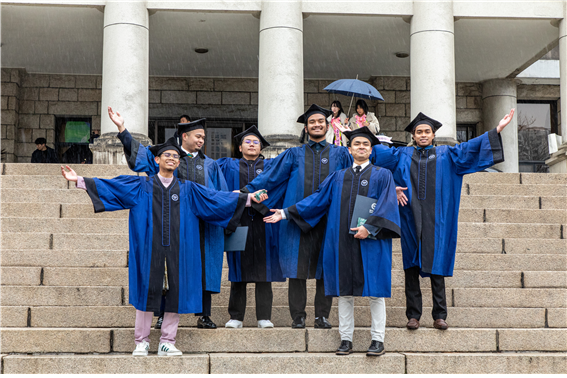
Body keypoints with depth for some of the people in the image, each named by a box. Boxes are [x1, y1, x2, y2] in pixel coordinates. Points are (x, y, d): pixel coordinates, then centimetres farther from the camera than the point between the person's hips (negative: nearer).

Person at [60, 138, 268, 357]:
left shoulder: (188, 189, 13)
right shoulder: (142, 186, 9)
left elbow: (217, 199, 12)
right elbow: (108, 187, 4)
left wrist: (249, 198, 6)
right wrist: (79, 180, -5)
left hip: (177, 250, 2)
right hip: (150, 248, -2)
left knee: (176, 292, -1)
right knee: (147, 291, -2)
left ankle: (167, 342, 9)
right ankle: (142, 342, 9)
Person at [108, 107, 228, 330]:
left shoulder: (210, 165, 14)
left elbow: (223, 196, 14)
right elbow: (139, 152, 4)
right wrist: (122, 128, -5)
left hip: (202, 226, 2)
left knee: (202, 269, 1)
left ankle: (204, 316, 7)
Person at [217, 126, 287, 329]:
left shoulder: (271, 166, 15)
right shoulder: (229, 166, 17)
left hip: (262, 224, 0)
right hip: (238, 222, 0)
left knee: (263, 272, -2)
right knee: (238, 272, -1)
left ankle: (264, 317, 0)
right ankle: (236, 317, 3)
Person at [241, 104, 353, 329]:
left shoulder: (340, 154, 13)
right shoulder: (293, 155, 13)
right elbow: (270, 176, 9)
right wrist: (247, 191, -1)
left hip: (328, 218, 0)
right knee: (298, 268, -1)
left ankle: (322, 316, 10)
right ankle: (298, 316, 6)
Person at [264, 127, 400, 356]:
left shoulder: (382, 175, 6)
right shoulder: (338, 178, 16)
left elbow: (387, 204, -6)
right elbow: (318, 199, 14)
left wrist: (369, 226, -19)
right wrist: (286, 213, 9)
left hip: (370, 242, -3)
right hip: (343, 242, 3)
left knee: (374, 290, -2)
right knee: (344, 292, 5)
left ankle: (378, 340, 4)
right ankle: (346, 339, 12)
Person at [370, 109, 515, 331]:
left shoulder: (446, 155, 13)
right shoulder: (402, 156, 14)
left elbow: (472, 147, 9)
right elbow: (375, 152, 17)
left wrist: (497, 130, 2)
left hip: (435, 219, 0)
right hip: (410, 218, 1)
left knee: (436, 266, -3)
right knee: (411, 267, -1)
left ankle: (439, 316, 2)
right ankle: (413, 315, 4)